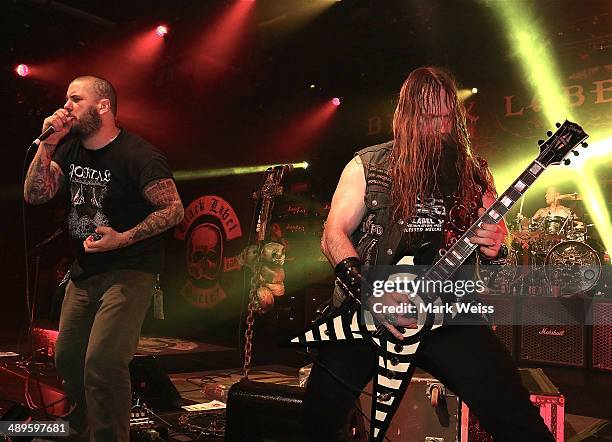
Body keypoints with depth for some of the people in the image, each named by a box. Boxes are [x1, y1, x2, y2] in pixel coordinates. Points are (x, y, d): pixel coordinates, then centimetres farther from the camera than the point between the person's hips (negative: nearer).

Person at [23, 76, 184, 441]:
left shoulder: (139, 156, -16)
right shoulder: (70, 149, 7)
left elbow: (174, 209, -17)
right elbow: (35, 195, 0)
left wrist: (124, 238, -23)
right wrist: (48, 143, -10)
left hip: (130, 272, -8)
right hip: (84, 271, 8)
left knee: (103, 363, -21)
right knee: (68, 359, 17)